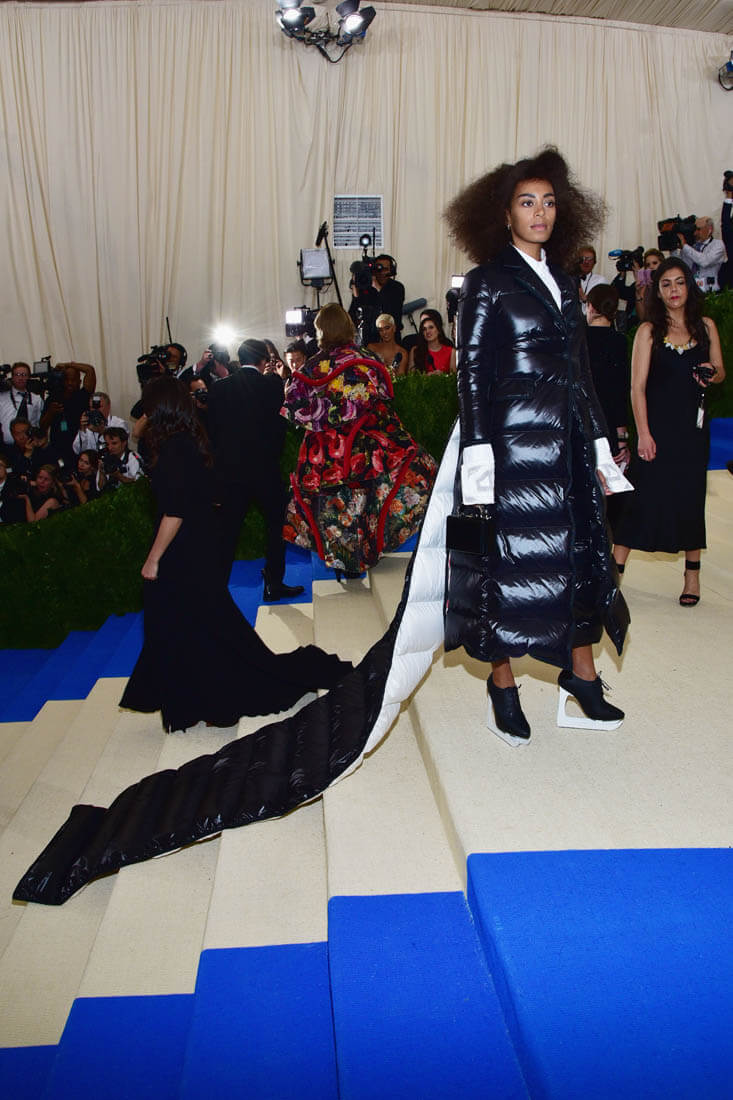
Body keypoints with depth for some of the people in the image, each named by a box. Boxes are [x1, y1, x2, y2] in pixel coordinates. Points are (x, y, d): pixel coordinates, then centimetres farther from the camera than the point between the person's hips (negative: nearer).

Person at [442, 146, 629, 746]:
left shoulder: (563, 283, 17)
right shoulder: (487, 283, -2)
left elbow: (582, 370, 18)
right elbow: (473, 374, -8)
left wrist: (601, 444, 14)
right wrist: (479, 456, -16)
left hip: (569, 441, 7)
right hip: (515, 442, -7)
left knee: (583, 555, 7)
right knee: (510, 561, -1)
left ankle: (582, 675, 19)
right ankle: (503, 684, 13)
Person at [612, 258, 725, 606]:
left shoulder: (706, 326, 9)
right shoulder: (649, 330, -1)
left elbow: (720, 371, 17)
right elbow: (637, 386, -5)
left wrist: (711, 373, -8)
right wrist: (643, 433, -12)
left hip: (693, 427, 3)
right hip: (657, 424, -3)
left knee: (691, 498, 7)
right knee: (644, 496, -5)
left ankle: (692, 575, 16)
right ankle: (615, 569, 3)